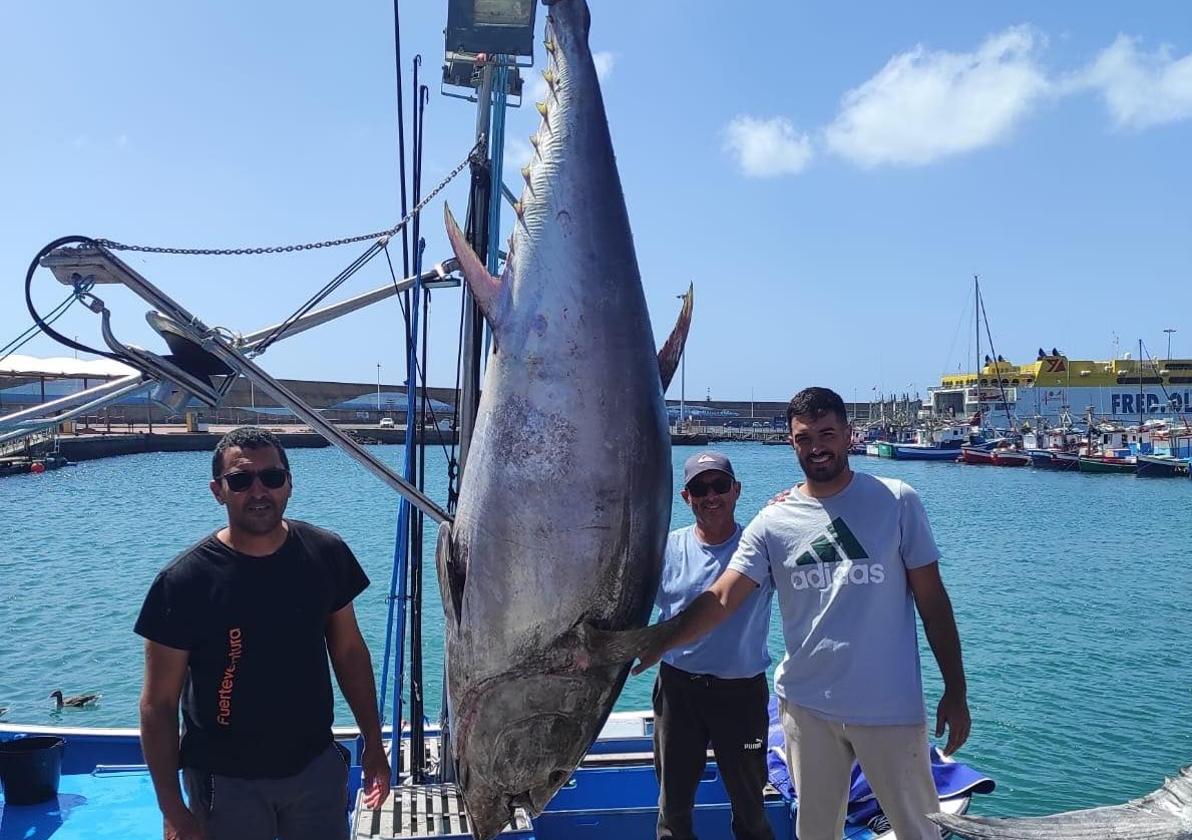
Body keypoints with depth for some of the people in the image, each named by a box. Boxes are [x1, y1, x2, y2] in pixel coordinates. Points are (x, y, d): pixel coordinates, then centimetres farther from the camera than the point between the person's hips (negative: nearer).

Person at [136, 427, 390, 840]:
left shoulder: (326, 554, -8)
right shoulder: (184, 581, -17)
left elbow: (349, 651, 3)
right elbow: (158, 704, -11)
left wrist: (373, 742, 5)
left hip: (317, 765, 3)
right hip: (226, 780, -2)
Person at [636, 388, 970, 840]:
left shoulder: (897, 501, -5)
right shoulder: (773, 522, -2)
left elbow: (931, 599, -1)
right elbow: (720, 598, -10)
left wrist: (956, 690, -1)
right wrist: (659, 642, -26)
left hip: (890, 705, -1)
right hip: (806, 704, 2)